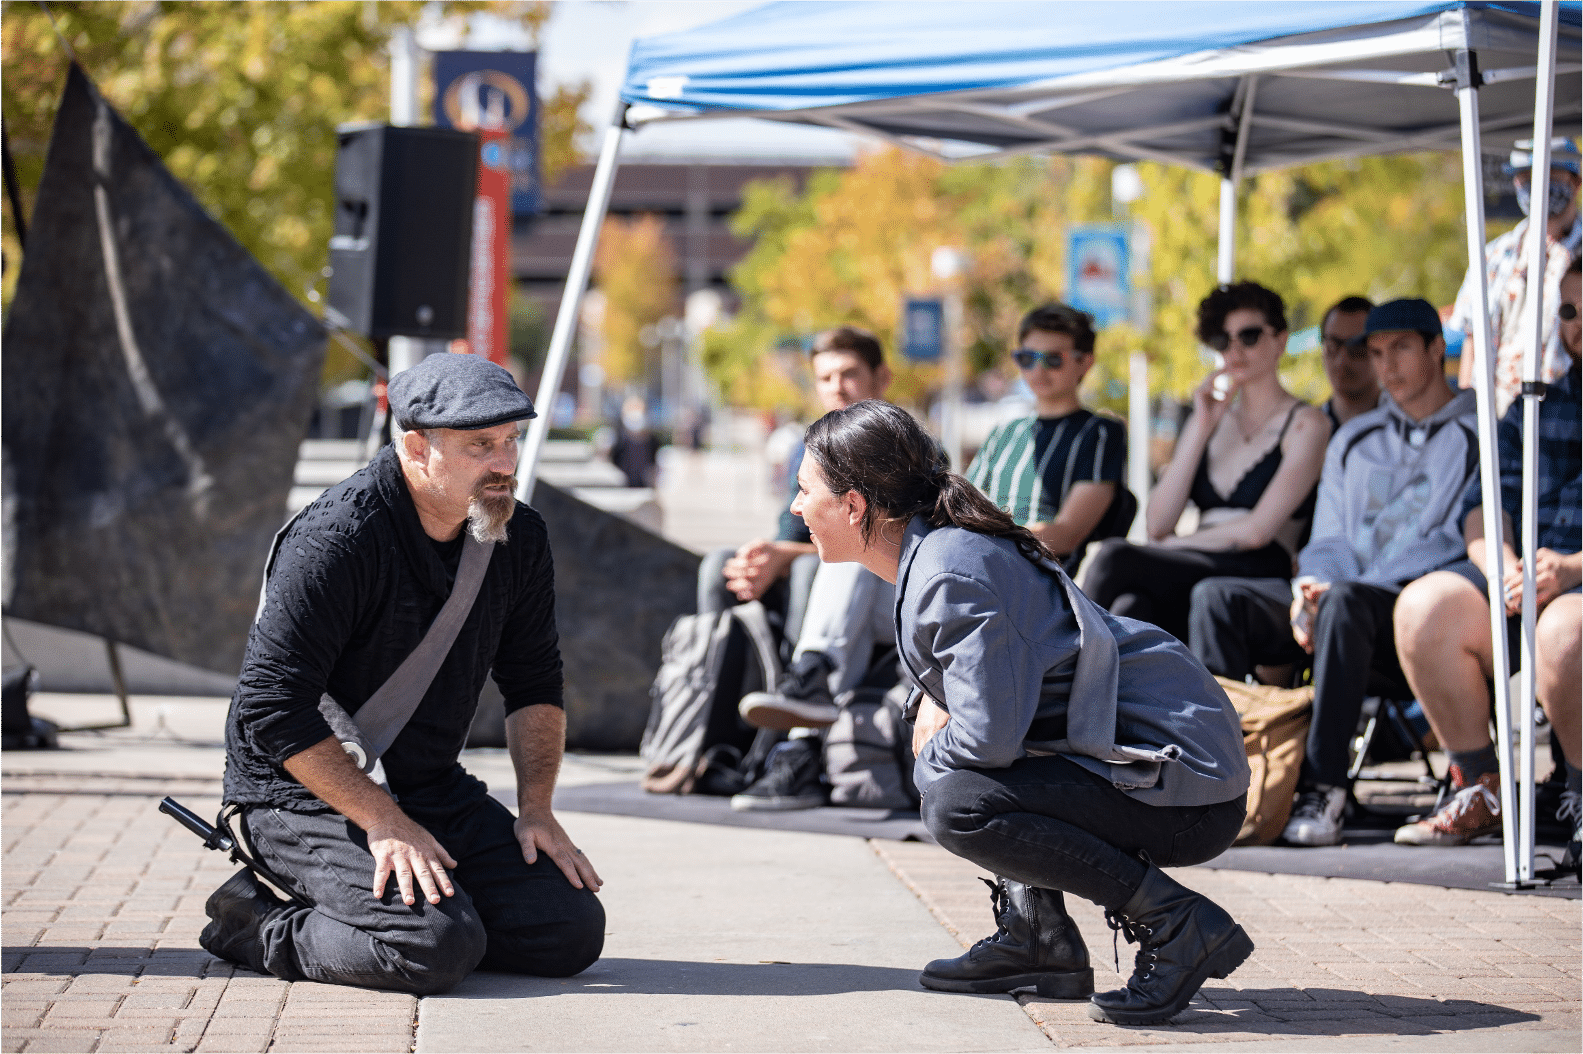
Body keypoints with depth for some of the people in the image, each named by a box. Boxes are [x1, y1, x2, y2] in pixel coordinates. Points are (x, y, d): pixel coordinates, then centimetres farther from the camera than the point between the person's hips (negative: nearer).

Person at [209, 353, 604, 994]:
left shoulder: (519, 539, 1)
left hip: (433, 790, 8)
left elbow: (534, 683, 14)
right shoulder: (335, 539, -22)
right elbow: (271, 710, -23)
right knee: (440, 948, -28)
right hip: (304, 794, -7)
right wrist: (381, 821, -24)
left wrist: (535, 807, 1)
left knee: (573, 930, -6)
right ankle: (263, 927, -3)